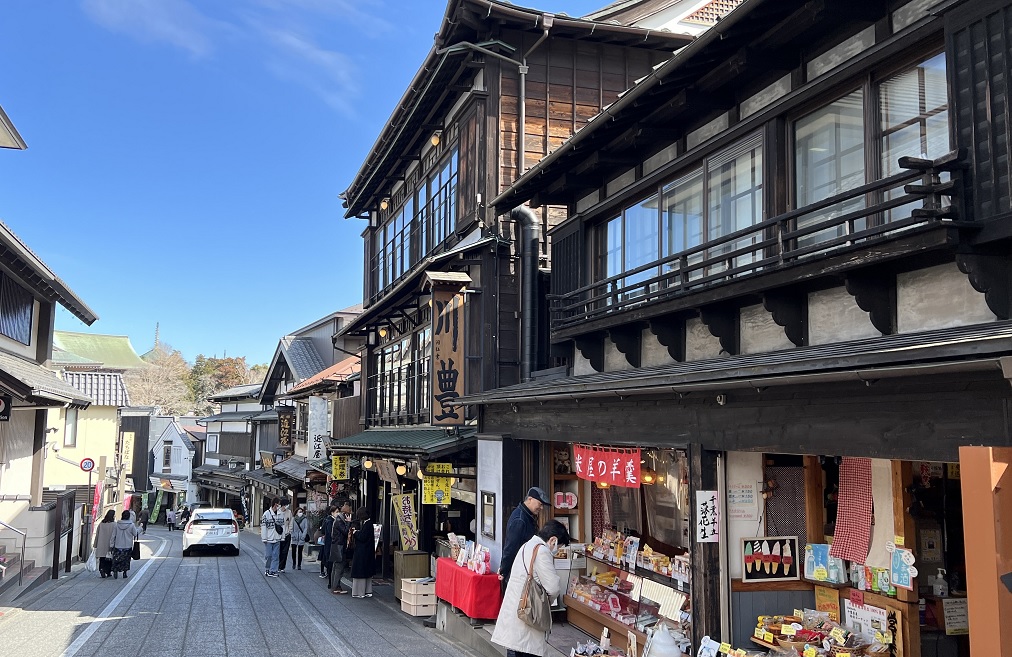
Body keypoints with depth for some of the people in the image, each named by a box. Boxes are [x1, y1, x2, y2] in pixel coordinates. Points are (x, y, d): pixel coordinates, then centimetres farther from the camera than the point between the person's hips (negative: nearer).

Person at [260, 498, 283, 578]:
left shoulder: (280, 514, 7)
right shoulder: (266, 514, -7)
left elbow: (282, 525, 12)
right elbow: (263, 526, -7)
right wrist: (264, 538, -9)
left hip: (277, 539, 4)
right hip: (269, 539, -4)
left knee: (275, 556, 4)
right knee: (268, 555, 3)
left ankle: (273, 570, 9)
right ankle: (267, 570, 17)